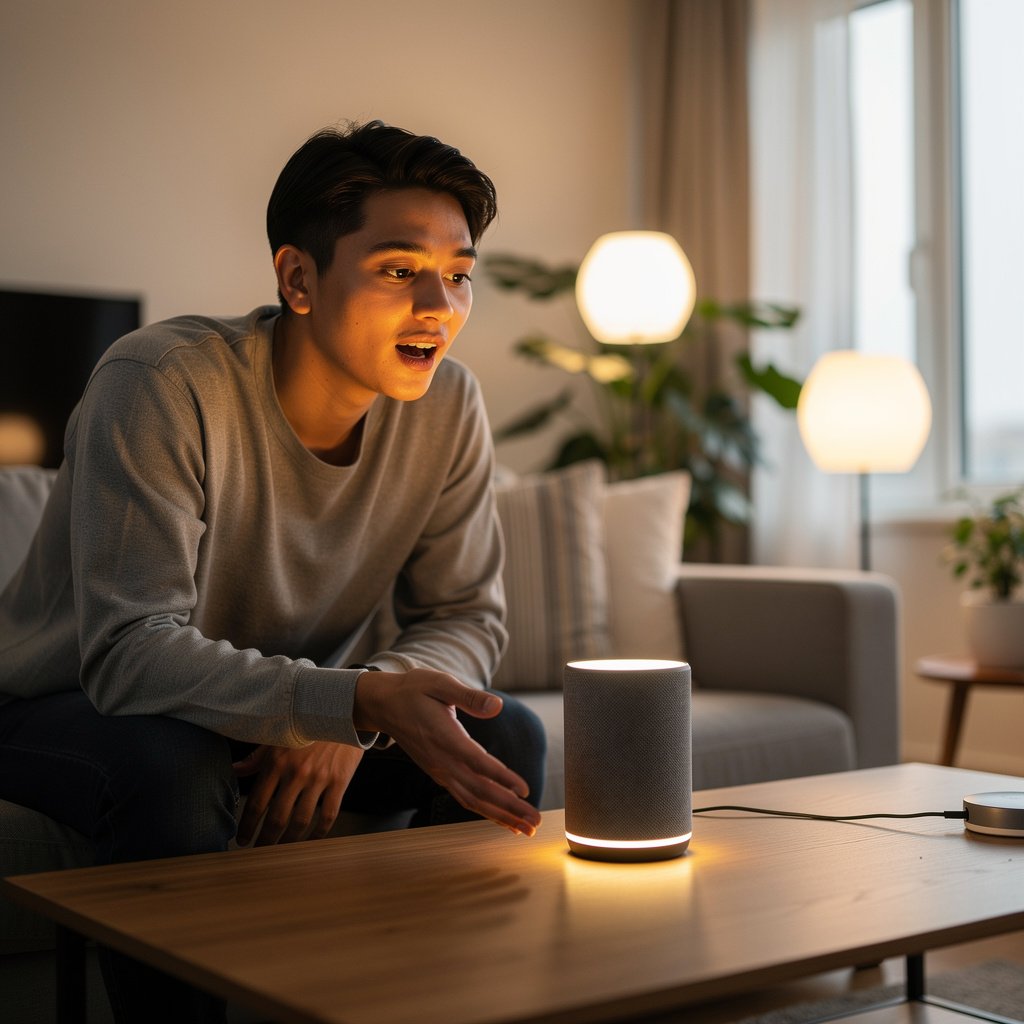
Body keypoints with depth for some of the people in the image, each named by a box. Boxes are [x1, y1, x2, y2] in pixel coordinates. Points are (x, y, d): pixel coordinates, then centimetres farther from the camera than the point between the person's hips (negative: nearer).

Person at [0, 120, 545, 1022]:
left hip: (292, 703, 5)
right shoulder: (164, 383, -29)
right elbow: (129, 653, -35)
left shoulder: (446, 407, -12)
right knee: (174, 767, -37)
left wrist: (351, 724, -27)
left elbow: (466, 616, -6)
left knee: (507, 741, -13)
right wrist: (359, 700, -47)